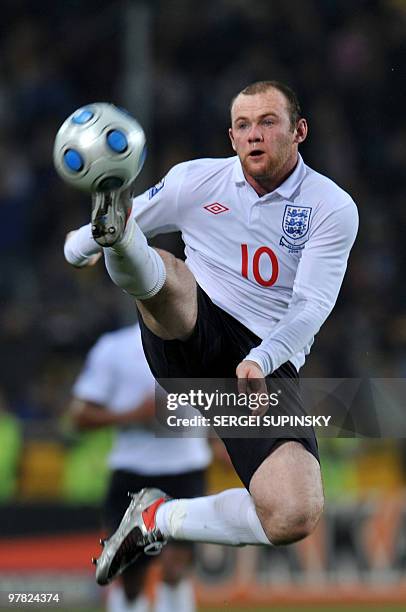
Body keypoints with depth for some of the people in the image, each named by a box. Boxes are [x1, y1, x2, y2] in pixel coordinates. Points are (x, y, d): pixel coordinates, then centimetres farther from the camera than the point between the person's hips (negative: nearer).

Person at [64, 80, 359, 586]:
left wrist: (261, 360, -24)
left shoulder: (333, 208, 0)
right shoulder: (195, 180, 6)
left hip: (264, 370, -1)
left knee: (296, 517, -22)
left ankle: (158, 519, -5)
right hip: (189, 332, 1)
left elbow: (312, 306, -12)